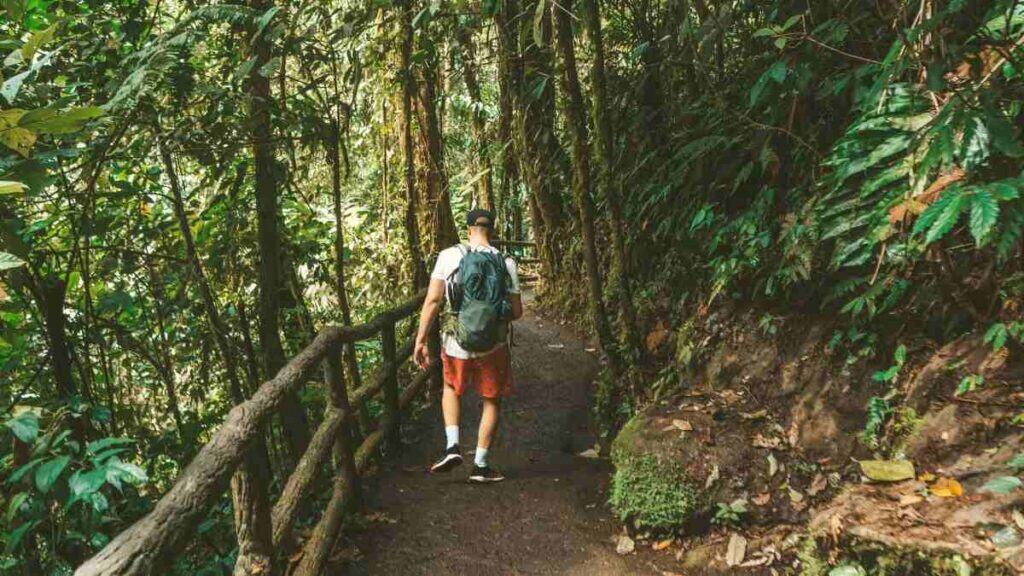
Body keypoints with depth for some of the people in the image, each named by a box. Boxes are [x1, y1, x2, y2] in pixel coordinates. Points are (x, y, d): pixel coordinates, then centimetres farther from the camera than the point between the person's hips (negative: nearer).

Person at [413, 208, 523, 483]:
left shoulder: (449, 256, -7)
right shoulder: (506, 262, -4)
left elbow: (433, 300, -11)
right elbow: (517, 311, -1)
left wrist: (421, 340, -5)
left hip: (455, 343, 0)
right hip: (493, 346, 0)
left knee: (451, 389, 27)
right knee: (492, 402, 17)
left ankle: (452, 446, 12)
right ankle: (480, 465, 22)